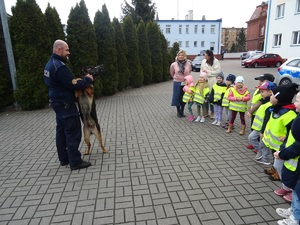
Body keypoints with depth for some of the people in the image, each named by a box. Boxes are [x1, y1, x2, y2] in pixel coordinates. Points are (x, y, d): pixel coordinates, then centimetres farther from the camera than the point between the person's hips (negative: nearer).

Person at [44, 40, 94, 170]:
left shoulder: (50, 64, 12)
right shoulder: (59, 66, -21)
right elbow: (73, 85, -24)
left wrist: (82, 78, 3)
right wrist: (88, 80, -10)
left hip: (58, 102, 11)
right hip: (65, 104, -11)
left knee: (61, 131, 15)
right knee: (73, 132, -4)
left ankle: (64, 158, 26)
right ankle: (75, 162, 3)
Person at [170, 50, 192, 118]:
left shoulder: (188, 64, -6)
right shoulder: (173, 64, -7)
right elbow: (172, 73, 11)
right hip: (177, 83, -1)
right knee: (177, 97, 6)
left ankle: (182, 111, 25)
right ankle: (178, 111, 21)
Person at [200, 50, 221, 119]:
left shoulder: (215, 61, -7)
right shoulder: (203, 61, 8)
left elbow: (217, 72, -9)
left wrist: (208, 72, -11)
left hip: (212, 81, -4)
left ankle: (212, 112, 11)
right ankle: (206, 111, 21)